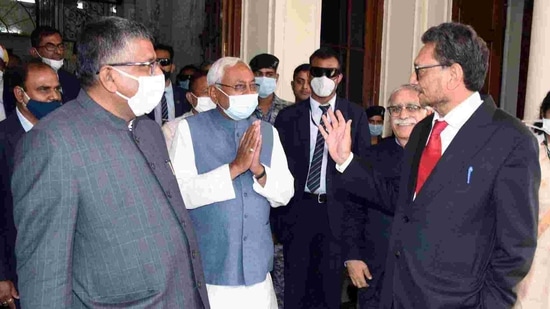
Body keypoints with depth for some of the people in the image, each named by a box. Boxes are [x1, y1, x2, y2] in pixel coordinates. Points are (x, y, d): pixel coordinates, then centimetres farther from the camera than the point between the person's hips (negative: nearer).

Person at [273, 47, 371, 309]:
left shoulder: (355, 115, 2)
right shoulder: (288, 116, 2)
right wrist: (276, 214, 0)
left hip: (336, 211, 0)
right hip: (297, 209, 0)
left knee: (330, 286, 13)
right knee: (295, 287, 12)